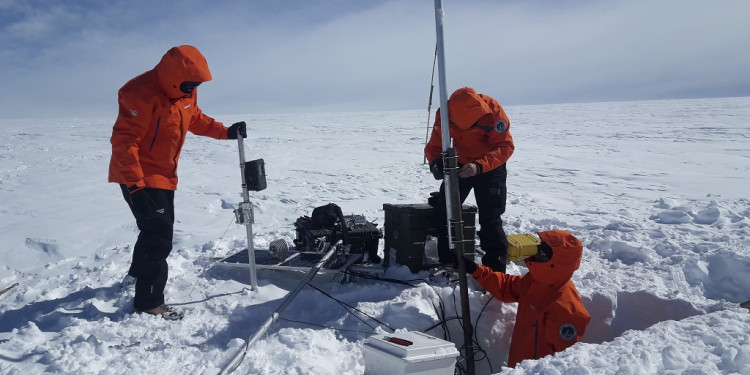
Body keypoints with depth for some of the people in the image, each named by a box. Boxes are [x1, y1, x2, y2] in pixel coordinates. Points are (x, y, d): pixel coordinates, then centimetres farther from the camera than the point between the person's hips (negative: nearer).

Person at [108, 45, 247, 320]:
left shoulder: (186, 93, 0)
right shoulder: (142, 94, -26)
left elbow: (196, 119, 18)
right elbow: (124, 141, -28)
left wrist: (225, 132, 4)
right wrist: (135, 186, -32)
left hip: (164, 176, 9)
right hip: (139, 177, -9)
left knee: (159, 229, 23)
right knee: (159, 235, -9)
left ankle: (139, 272, 49)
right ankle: (149, 302, 4)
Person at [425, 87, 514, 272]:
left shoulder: (493, 111, -30)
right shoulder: (445, 114, -21)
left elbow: (505, 147, -30)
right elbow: (434, 145, -16)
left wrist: (479, 166, -45)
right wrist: (435, 162, -39)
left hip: (490, 166, -3)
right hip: (460, 165, 4)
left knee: (490, 217, -8)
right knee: (444, 208, 2)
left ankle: (495, 269, 4)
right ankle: (448, 262, 22)